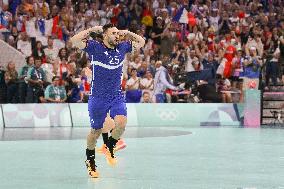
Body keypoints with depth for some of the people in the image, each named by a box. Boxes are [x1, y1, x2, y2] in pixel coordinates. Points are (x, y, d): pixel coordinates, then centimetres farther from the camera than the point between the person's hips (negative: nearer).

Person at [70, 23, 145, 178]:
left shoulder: (122, 47, 3)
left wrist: (127, 33, 5)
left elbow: (141, 42, 17)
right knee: (96, 131, 7)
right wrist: (92, 29, -17)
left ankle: (109, 148, 8)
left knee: (121, 123, -21)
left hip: (117, 96, 3)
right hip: (98, 98, -3)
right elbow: (75, 41, -23)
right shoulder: (95, 47, -10)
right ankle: (90, 161, 31)